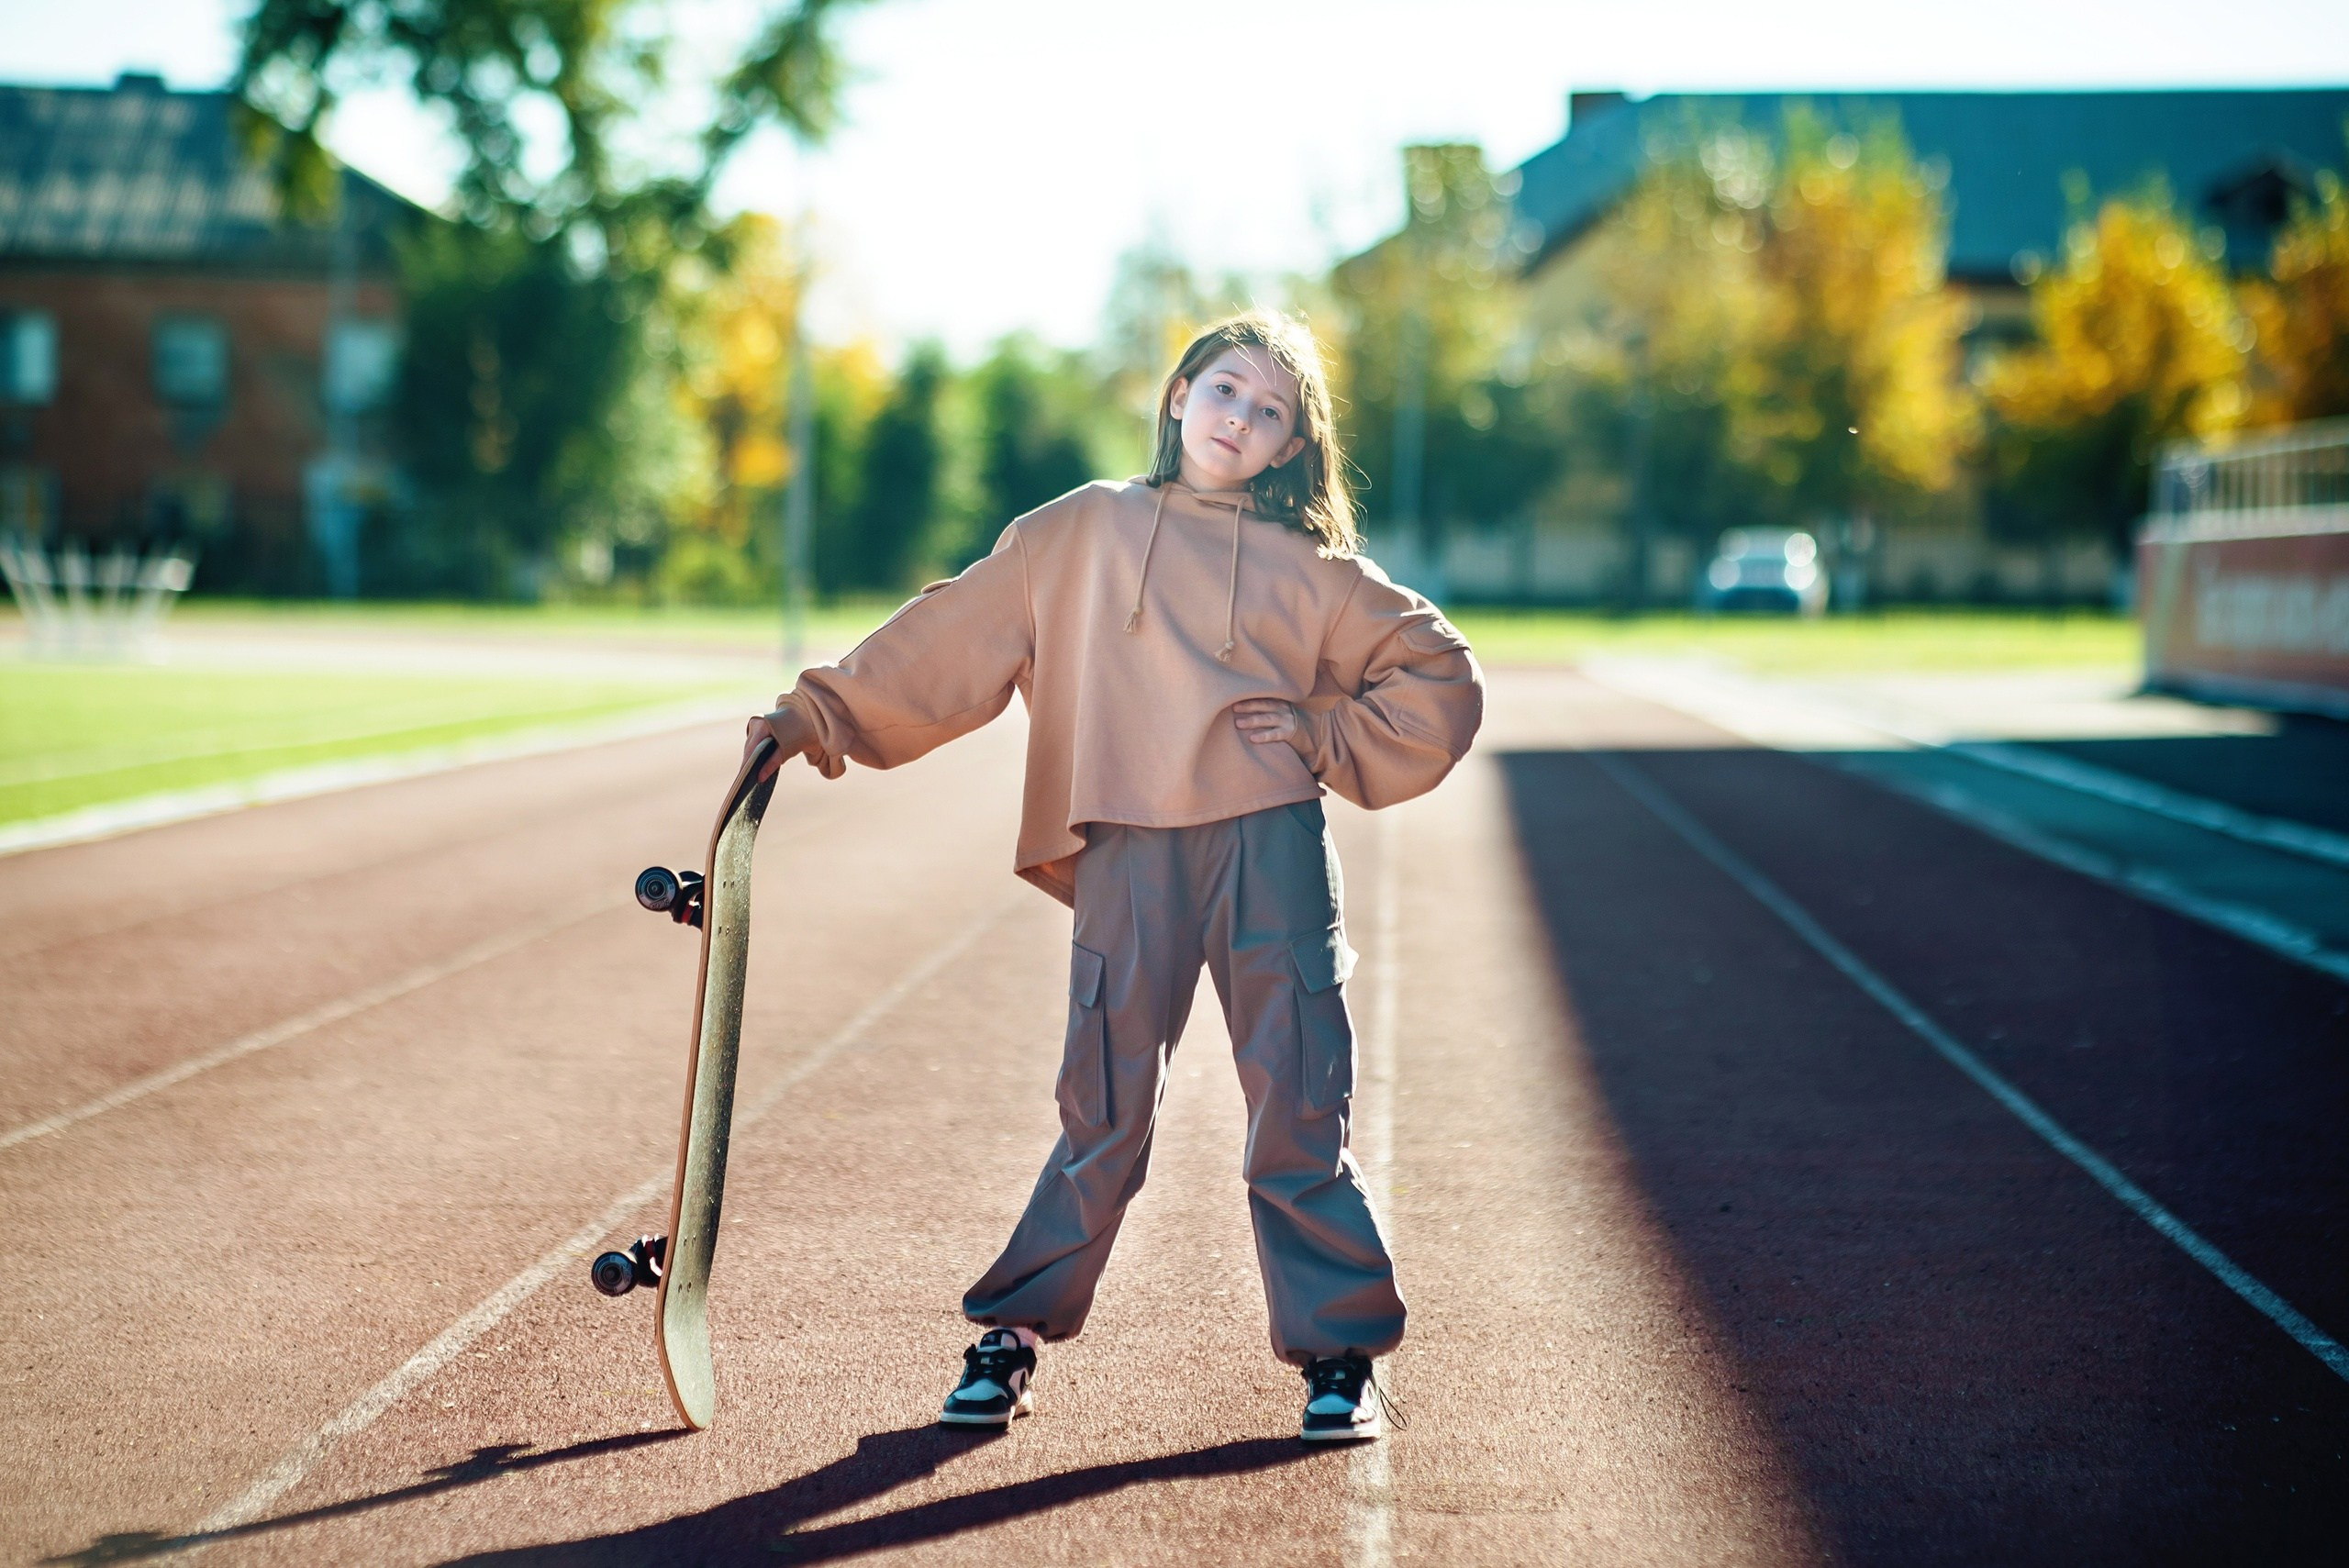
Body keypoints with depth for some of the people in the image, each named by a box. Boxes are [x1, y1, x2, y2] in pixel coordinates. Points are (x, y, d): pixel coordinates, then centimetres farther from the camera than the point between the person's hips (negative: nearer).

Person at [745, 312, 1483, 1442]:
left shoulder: (1311, 570, 10)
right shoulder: (1080, 534, 11)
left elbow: (1440, 683, 15)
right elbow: (951, 640, 10)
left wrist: (1328, 739, 3)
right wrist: (823, 713, 4)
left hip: (1272, 853, 0)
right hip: (1126, 862, 0)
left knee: (1298, 1113, -1)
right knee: (1103, 1115, 0)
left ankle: (1338, 1355, 9)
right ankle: (1013, 1337, 13)